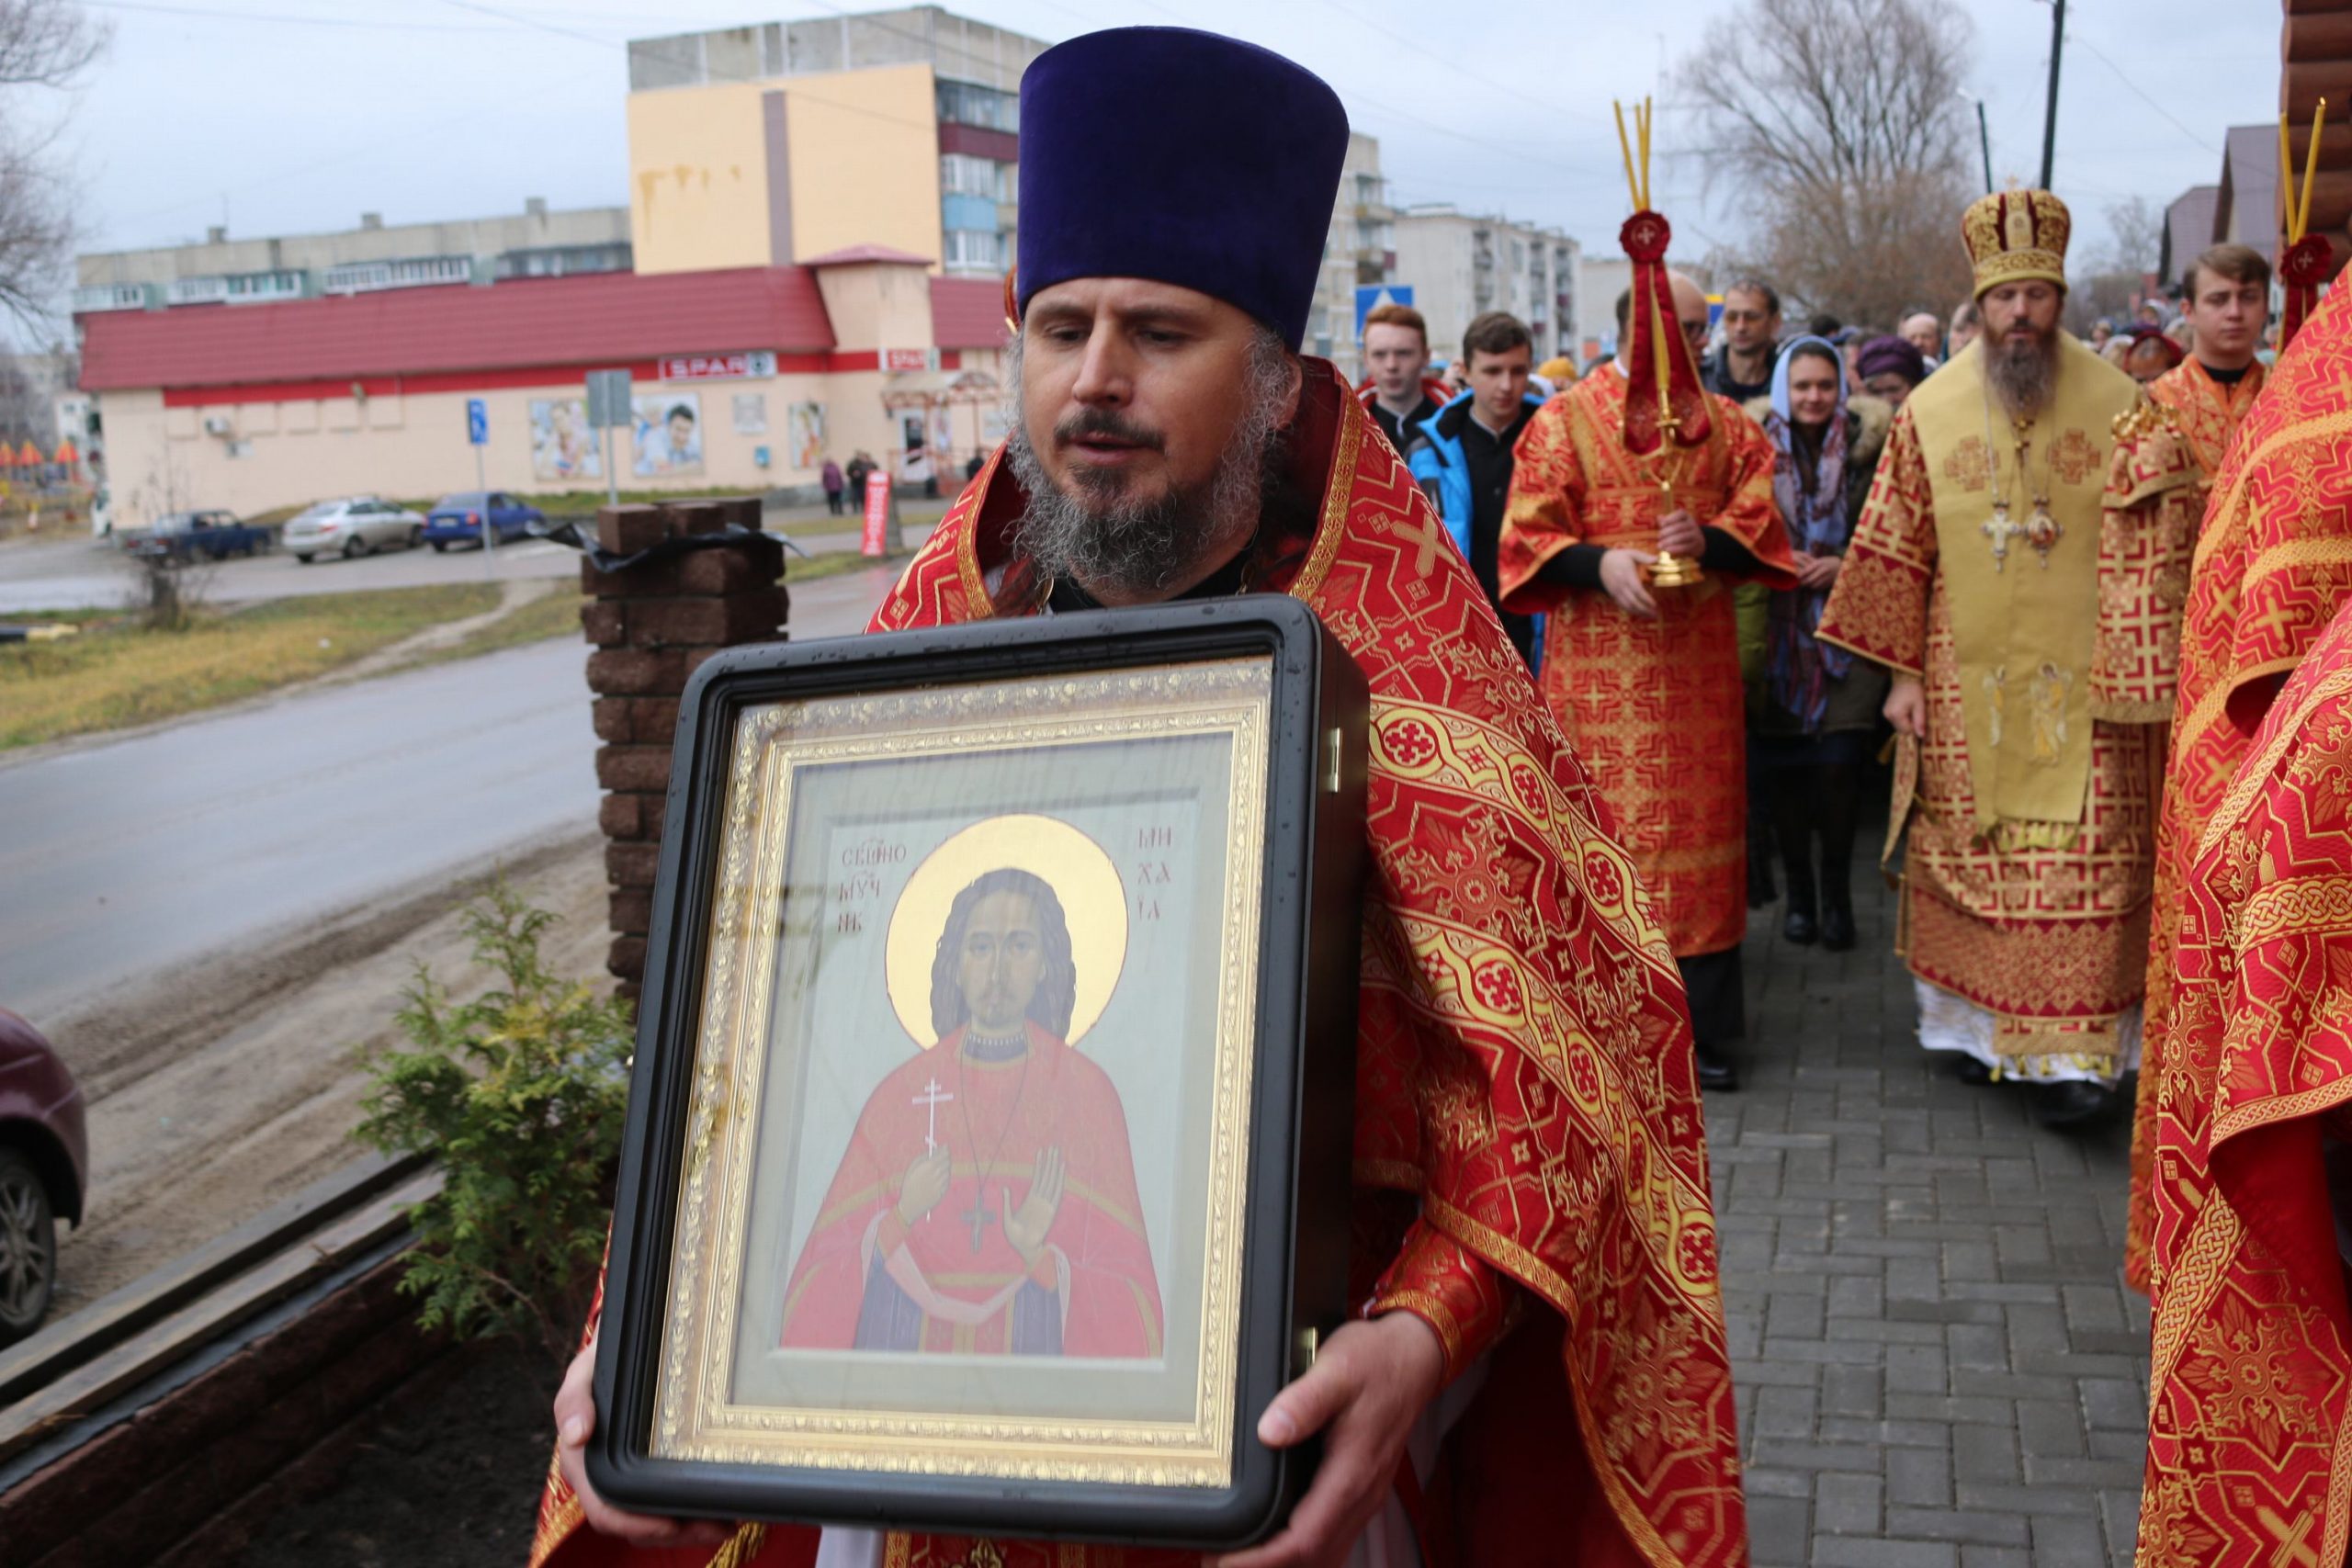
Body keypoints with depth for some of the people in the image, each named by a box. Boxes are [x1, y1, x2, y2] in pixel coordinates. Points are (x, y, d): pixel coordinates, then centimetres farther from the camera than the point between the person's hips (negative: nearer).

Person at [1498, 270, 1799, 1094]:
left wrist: (1709, 541, -13)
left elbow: (1759, 524, 8)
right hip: (1600, 668, -3)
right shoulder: (1564, 422, 1)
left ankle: (1702, 1027, 12)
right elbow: (1529, 537, -4)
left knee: (1701, 822, 4)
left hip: (1699, 663, 3)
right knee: (1605, 828, -3)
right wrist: (1599, 563, -22)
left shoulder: (1725, 424, 12)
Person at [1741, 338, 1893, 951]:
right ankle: (1799, 887, 18)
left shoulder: (1867, 443, 2)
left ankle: (1837, 887, 12)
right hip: (1775, 629, 1)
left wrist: (1843, 564, -9)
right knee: (1778, 763, -1)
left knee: (1838, 763, -8)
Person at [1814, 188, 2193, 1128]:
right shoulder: (1932, 410, 2)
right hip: (1966, 682, 1)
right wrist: (1902, 674, 0)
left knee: (2082, 865, -4)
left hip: (2079, 686, -1)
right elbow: (1899, 551, 3)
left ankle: (2068, 1055, 1)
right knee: (1965, 856, 8)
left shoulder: (2115, 404, 0)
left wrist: (2132, 677, -7)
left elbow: (2139, 551, 0)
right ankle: (1976, 1022, 23)